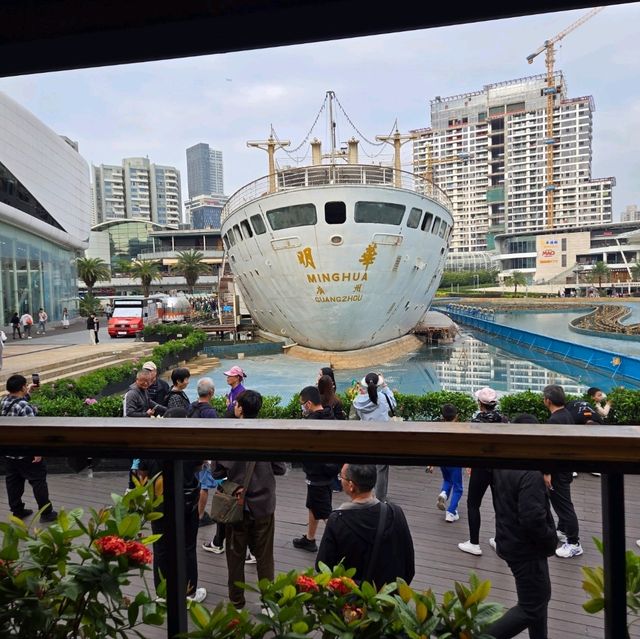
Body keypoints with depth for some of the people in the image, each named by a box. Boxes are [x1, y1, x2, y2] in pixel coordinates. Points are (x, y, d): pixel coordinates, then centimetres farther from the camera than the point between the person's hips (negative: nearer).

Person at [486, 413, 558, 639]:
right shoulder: (530, 473, -28)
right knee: (531, 608, 5)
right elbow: (532, 519, -29)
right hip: (527, 548, -9)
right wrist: (551, 540, -13)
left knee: (539, 596, 24)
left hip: (509, 541, 9)